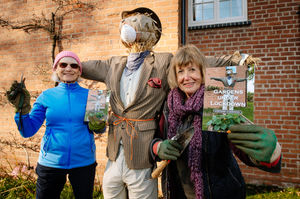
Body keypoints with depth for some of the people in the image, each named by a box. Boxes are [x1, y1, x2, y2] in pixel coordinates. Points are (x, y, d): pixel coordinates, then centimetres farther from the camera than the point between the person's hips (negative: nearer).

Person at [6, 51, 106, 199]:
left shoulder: (88, 95, 0)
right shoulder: (46, 97, 0)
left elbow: (100, 129, 6)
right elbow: (28, 131, -1)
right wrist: (22, 108, -15)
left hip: (83, 163, 0)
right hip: (51, 163, 1)